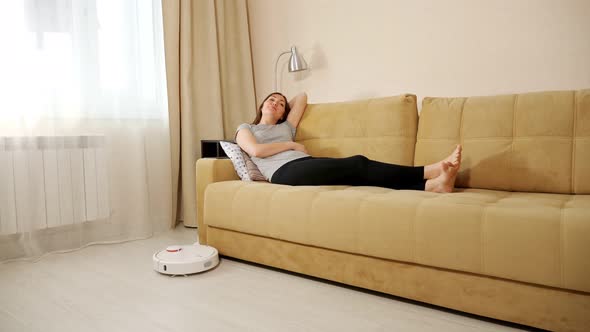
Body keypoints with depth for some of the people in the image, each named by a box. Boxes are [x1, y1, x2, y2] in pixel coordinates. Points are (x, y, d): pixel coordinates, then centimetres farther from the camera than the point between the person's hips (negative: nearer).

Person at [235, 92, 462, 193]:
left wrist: (287, 107, 49)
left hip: (307, 165, 6)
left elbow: (302, 97, 43)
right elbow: (255, 150, -2)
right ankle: (431, 170, -29)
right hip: (286, 172, -6)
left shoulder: (286, 127, 34)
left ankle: (433, 184, -42)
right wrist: (292, 145, 5)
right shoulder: (245, 128, 22)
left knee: (359, 173, -24)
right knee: (357, 164, -23)